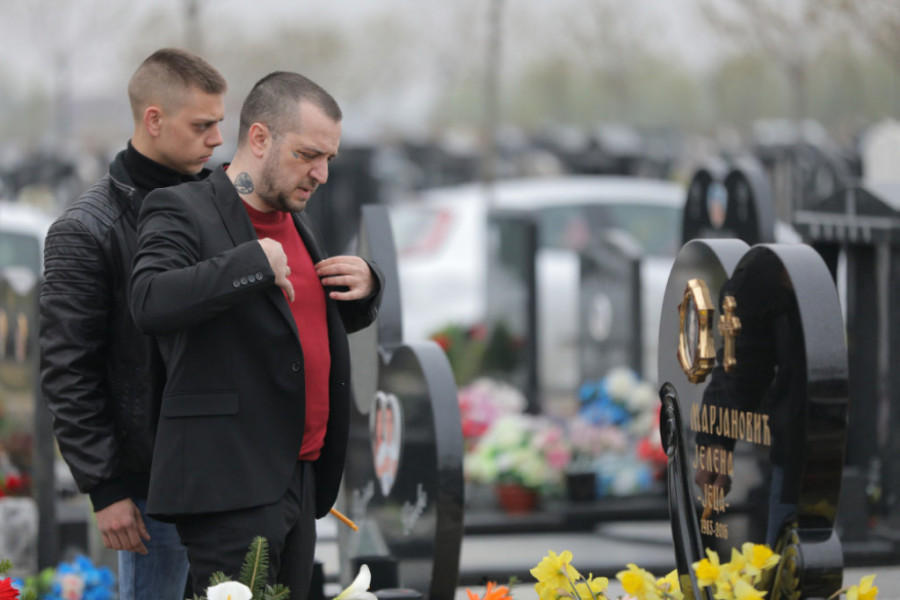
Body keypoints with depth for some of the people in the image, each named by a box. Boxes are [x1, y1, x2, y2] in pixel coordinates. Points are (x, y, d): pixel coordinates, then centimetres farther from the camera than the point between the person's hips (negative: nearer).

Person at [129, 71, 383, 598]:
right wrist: (254, 264, -24)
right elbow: (152, 302, -25)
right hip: (230, 484, -8)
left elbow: (340, 318, 33)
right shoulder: (182, 212, -6)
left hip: (299, 480, 8)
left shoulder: (297, 221, 19)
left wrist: (367, 285, 10)